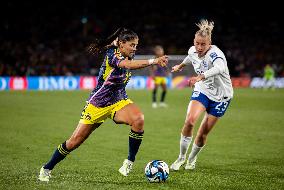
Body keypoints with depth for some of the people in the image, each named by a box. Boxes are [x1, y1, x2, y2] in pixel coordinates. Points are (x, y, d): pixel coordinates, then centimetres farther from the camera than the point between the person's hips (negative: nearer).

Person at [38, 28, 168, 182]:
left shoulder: (128, 55, 2)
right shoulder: (112, 53, -20)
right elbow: (128, 65, -42)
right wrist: (153, 61, -50)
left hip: (119, 101, 5)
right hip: (98, 103, -5)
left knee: (139, 120, -29)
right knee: (75, 141, 0)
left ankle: (130, 161, -14)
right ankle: (47, 169, 20)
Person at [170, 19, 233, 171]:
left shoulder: (214, 53, -29)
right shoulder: (193, 51, -9)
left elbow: (220, 68, -53)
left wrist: (201, 76, -68)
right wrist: (181, 66, 37)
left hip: (220, 96, -4)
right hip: (202, 91, 4)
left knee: (203, 133, 1)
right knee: (190, 120, -21)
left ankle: (192, 159, 29)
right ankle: (181, 158, -4)